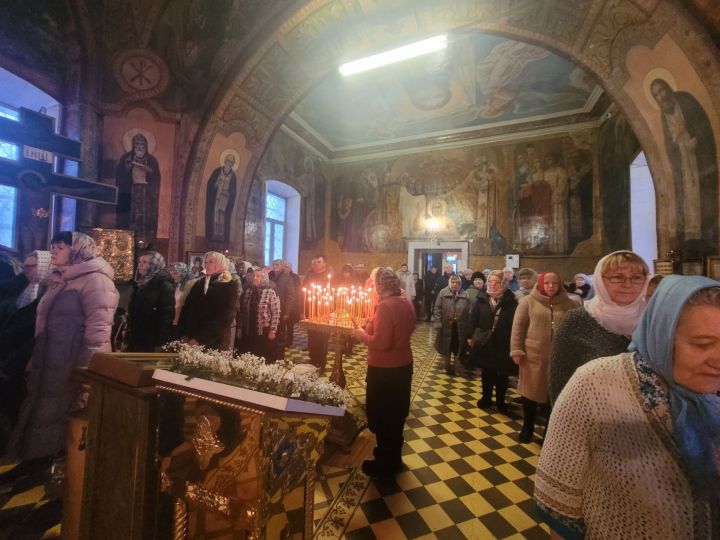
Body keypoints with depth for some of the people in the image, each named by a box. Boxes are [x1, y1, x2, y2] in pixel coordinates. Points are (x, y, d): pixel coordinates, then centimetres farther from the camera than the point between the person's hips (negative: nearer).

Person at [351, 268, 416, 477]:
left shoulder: (385, 306, -25)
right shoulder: (406, 303, 1)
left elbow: (381, 342, -29)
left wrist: (362, 335, -12)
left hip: (384, 370, -8)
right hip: (403, 365, 8)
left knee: (381, 416, 13)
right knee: (396, 414, 23)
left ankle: (385, 464, 31)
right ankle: (393, 457, 43)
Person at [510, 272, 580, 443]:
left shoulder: (569, 304, 3)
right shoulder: (529, 301, -2)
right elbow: (518, 327, -2)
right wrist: (516, 350, -7)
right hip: (533, 356, -1)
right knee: (531, 392, 11)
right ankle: (527, 427, 31)